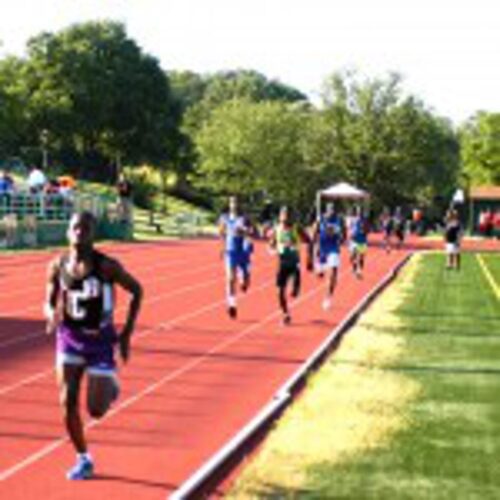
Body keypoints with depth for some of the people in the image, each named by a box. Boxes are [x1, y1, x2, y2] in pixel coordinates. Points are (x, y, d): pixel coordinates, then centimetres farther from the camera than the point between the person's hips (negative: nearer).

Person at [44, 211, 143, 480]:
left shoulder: (106, 266, -15)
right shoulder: (58, 266, -5)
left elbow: (136, 290, -3)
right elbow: (49, 302, 6)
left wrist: (127, 333, -6)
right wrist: (51, 315, -19)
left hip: (100, 340, -3)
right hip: (69, 338, 3)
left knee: (96, 409, -2)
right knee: (68, 402, -6)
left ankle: (110, 386, 35)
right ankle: (83, 460, 13)